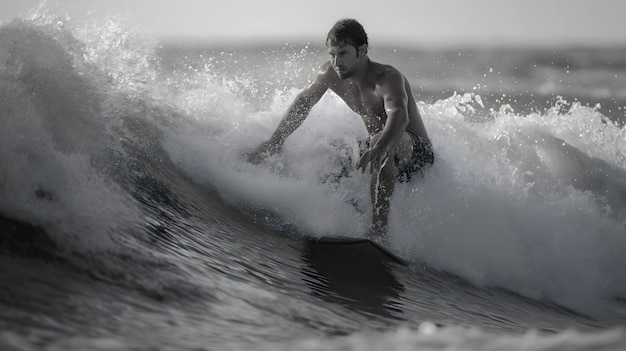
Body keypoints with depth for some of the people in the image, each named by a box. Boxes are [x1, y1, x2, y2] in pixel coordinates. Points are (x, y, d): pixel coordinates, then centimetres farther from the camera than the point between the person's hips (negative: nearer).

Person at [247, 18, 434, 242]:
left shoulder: (388, 78, -28)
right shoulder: (330, 73, -6)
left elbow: (399, 116, -48)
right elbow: (303, 102, 11)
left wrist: (378, 149, -68)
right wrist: (275, 142, 8)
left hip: (415, 151, -8)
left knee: (382, 140, -41)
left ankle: (379, 229, -42)